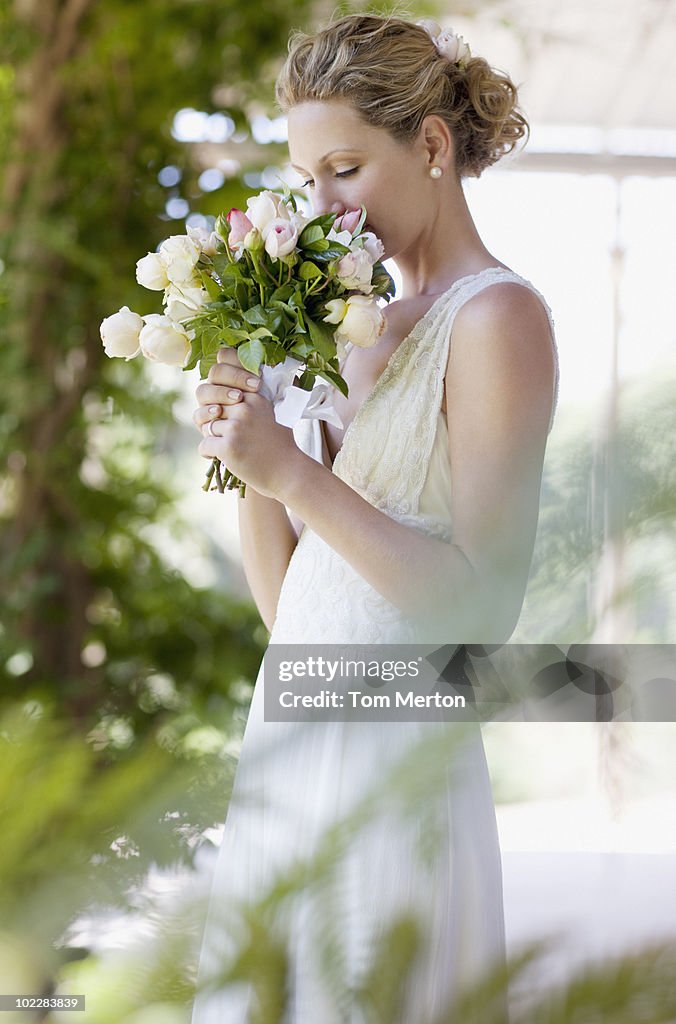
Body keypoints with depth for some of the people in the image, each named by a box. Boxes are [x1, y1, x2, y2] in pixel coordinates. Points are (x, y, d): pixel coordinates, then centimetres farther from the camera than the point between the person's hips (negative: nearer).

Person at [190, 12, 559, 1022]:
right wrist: (249, 452, -5)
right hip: (289, 744, 8)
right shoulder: (367, 322, 13)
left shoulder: (497, 316, -10)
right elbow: (284, 599, 11)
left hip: (394, 760, -8)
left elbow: (482, 607, -18)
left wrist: (295, 473, -19)